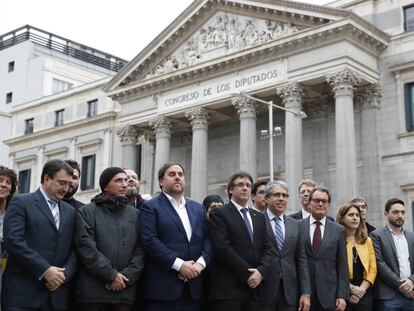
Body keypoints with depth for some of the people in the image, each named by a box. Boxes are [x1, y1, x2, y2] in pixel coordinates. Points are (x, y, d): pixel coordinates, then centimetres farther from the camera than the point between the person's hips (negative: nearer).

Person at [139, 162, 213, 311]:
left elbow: (208, 238, 10)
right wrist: (179, 265, -16)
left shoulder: (198, 208, 17)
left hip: (193, 286, 5)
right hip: (163, 287, -5)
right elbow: (149, 240, -11)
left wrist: (200, 263, -8)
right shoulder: (150, 207, 1)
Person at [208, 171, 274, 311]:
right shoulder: (219, 213, -2)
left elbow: (267, 248, 12)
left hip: (255, 287, 5)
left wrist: (261, 271, -6)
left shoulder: (259, 216, 18)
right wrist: (247, 274, -12)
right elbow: (222, 248, -12)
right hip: (228, 288, -5)